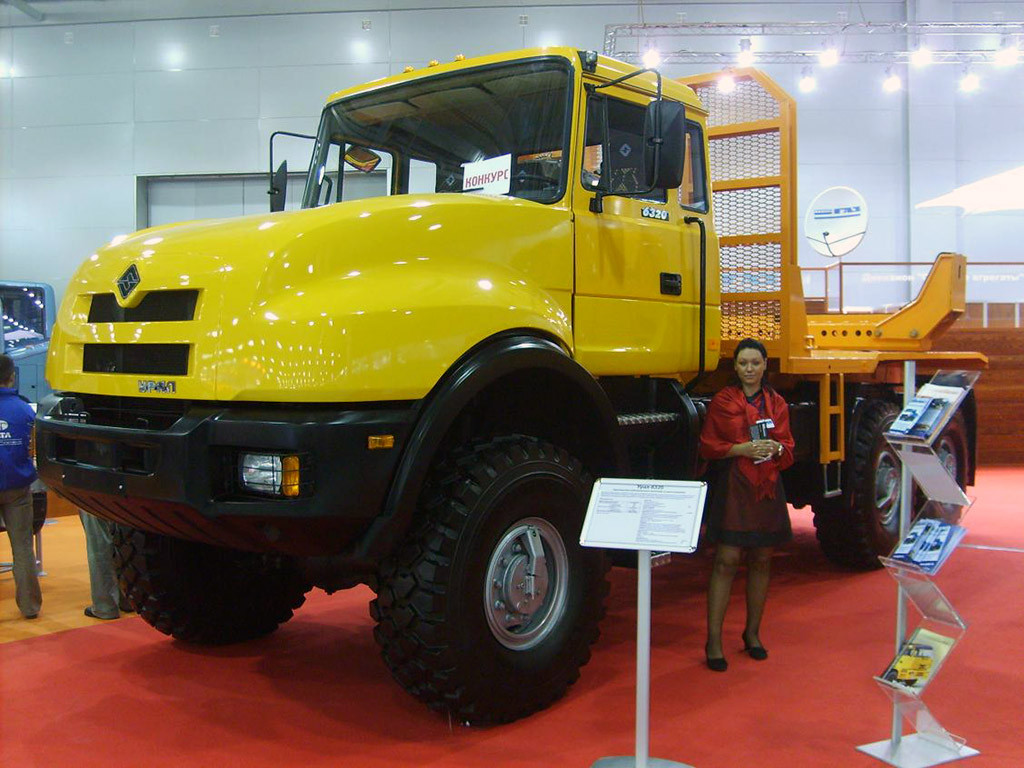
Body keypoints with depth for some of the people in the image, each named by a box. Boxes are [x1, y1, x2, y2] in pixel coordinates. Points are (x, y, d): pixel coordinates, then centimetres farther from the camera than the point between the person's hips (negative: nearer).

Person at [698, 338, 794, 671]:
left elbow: (788, 448, 13)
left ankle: (752, 633, 25)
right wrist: (742, 449, -16)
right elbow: (708, 446, -1)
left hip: (767, 489, 4)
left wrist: (776, 448, -10)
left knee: (761, 561, 10)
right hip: (732, 488, -4)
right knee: (726, 561, -7)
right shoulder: (722, 401, 1)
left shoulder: (776, 403, 11)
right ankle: (714, 641, -4)